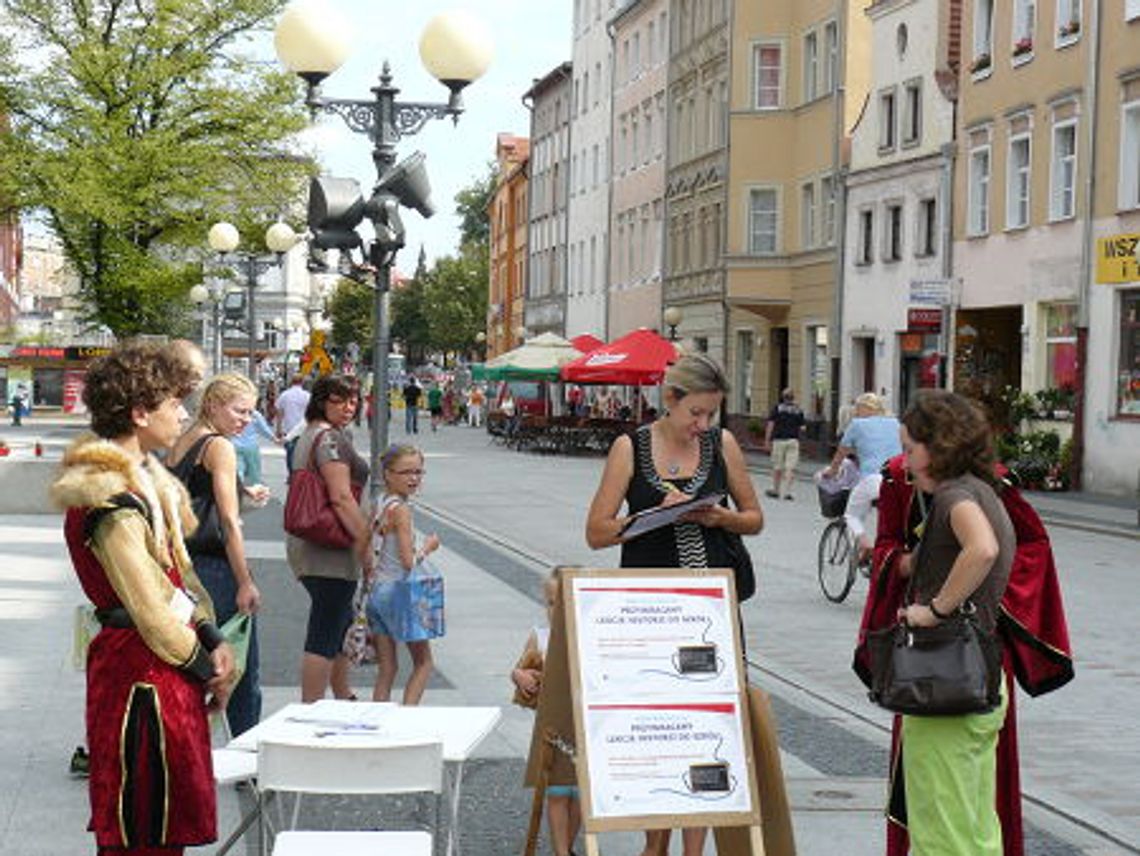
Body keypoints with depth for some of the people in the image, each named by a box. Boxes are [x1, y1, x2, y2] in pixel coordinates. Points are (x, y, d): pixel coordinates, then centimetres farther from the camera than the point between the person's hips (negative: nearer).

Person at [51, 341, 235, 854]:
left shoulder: (147, 478, 12)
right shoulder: (113, 503, -20)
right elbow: (152, 613, -20)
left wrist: (213, 641, 4)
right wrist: (206, 669, -7)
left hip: (170, 665, 10)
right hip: (143, 672, -10)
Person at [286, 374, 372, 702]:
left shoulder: (309, 434, 18)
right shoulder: (331, 438, -15)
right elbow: (341, 497, -22)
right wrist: (366, 545, -17)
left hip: (308, 545, 11)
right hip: (329, 551, -11)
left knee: (342, 623, 23)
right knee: (324, 634, -7)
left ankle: (343, 698, 35)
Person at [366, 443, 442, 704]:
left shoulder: (379, 506, 9)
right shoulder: (401, 509, -16)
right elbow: (409, 562, -20)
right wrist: (429, 546, -4)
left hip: (376, 591, 7)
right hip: (398, 591, -7)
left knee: (386, 668, 10)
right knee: (423, 662, 6)